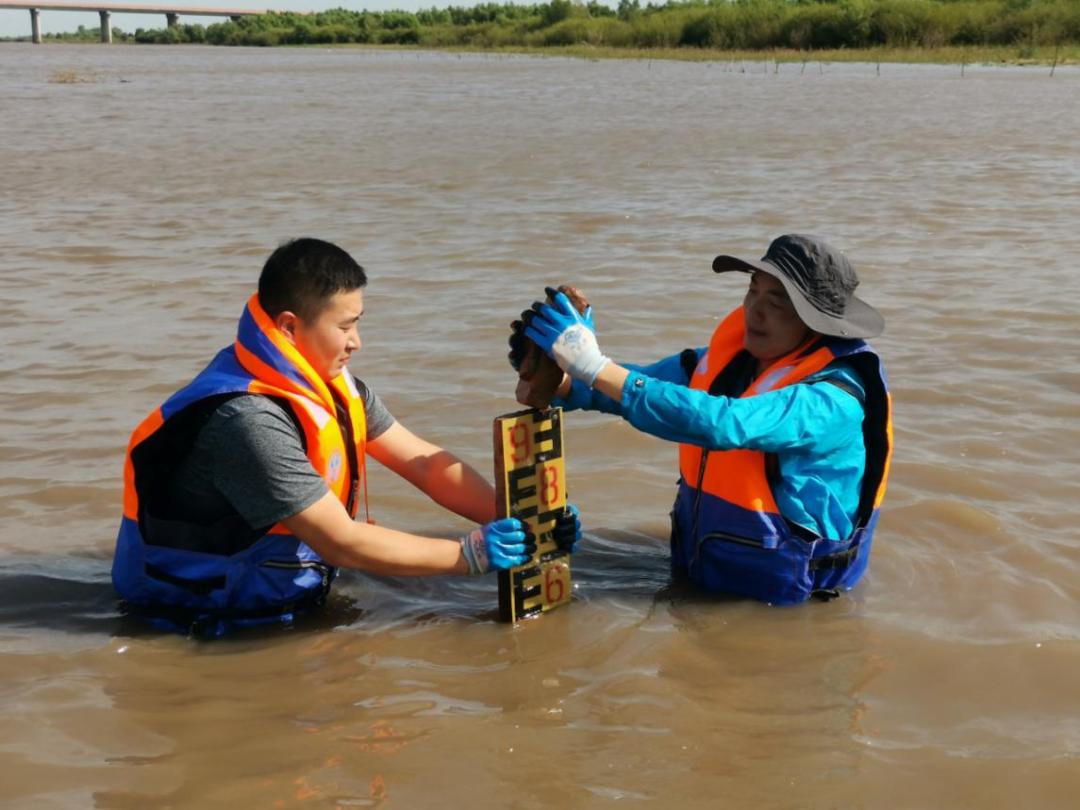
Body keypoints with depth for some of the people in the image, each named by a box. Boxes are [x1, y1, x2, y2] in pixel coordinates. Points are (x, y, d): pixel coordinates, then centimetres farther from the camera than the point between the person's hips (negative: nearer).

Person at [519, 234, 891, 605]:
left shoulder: (833, 400, -22)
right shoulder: (732, 356, 1)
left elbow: (723, 423, -37)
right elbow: (640, 384, 2)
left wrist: (595, 368, -37)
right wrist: (561, 379, -19)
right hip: (696, 570, 7)